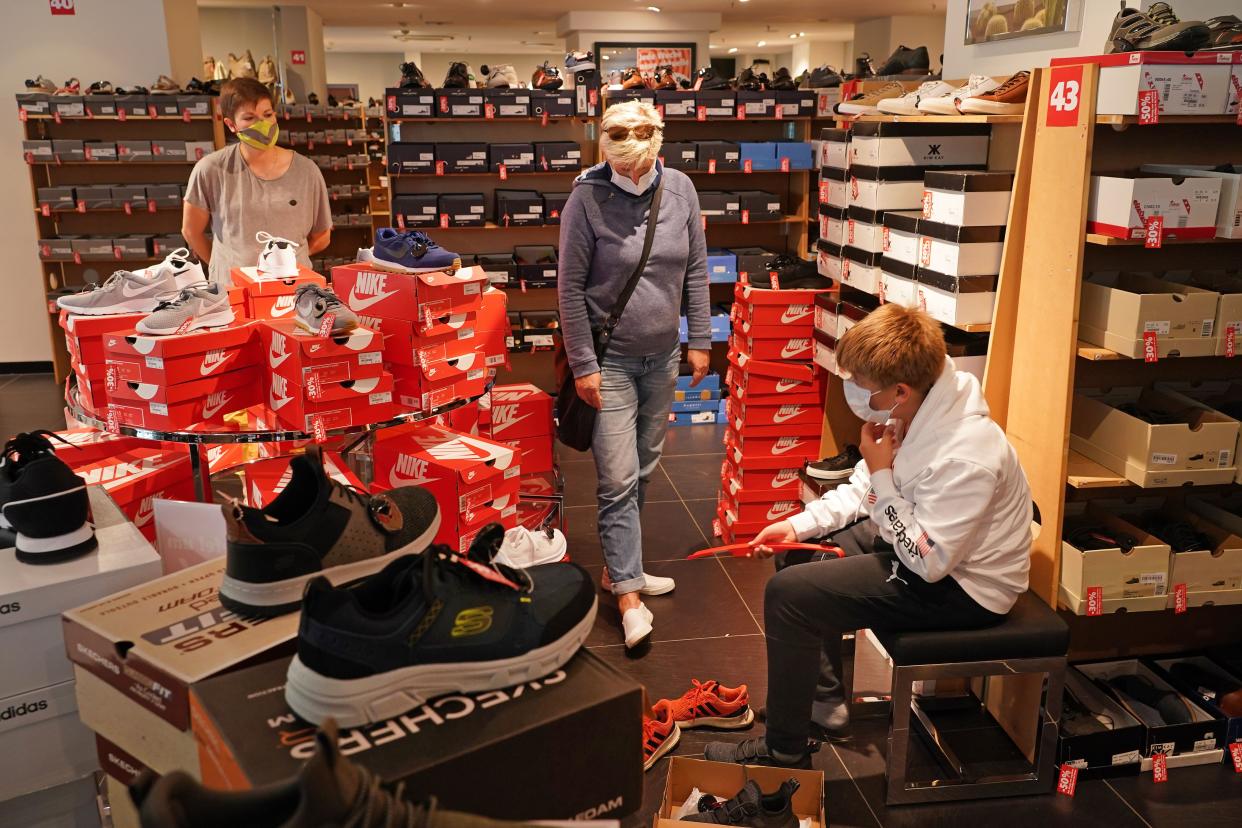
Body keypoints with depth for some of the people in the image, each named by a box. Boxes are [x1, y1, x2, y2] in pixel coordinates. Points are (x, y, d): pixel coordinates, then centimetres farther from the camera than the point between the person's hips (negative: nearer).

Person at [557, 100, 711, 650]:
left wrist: (699, 341, 5)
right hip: (610, 359, -5)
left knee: (644, 469, 14)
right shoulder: (587, 198, -13)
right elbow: (571, 288, -10)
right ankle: (627, 591, 6)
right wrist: (583, 366, -12)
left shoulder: (680, 188, -1)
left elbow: (695, 270, 7)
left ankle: (619, 565, 30)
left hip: (662, 357, 5)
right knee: (618, 479, -4)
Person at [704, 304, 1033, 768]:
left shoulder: (963, 458, -34)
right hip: (927, 547, 10)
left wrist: (881, 475, -25)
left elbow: (928, 563, -29)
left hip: (963, 587, -10)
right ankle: (825, 709, 26)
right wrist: (797, 526, -2)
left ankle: (784, 753, 1)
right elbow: (862, 490, 7)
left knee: (789, 594, -17)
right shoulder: (913, 412, -6)